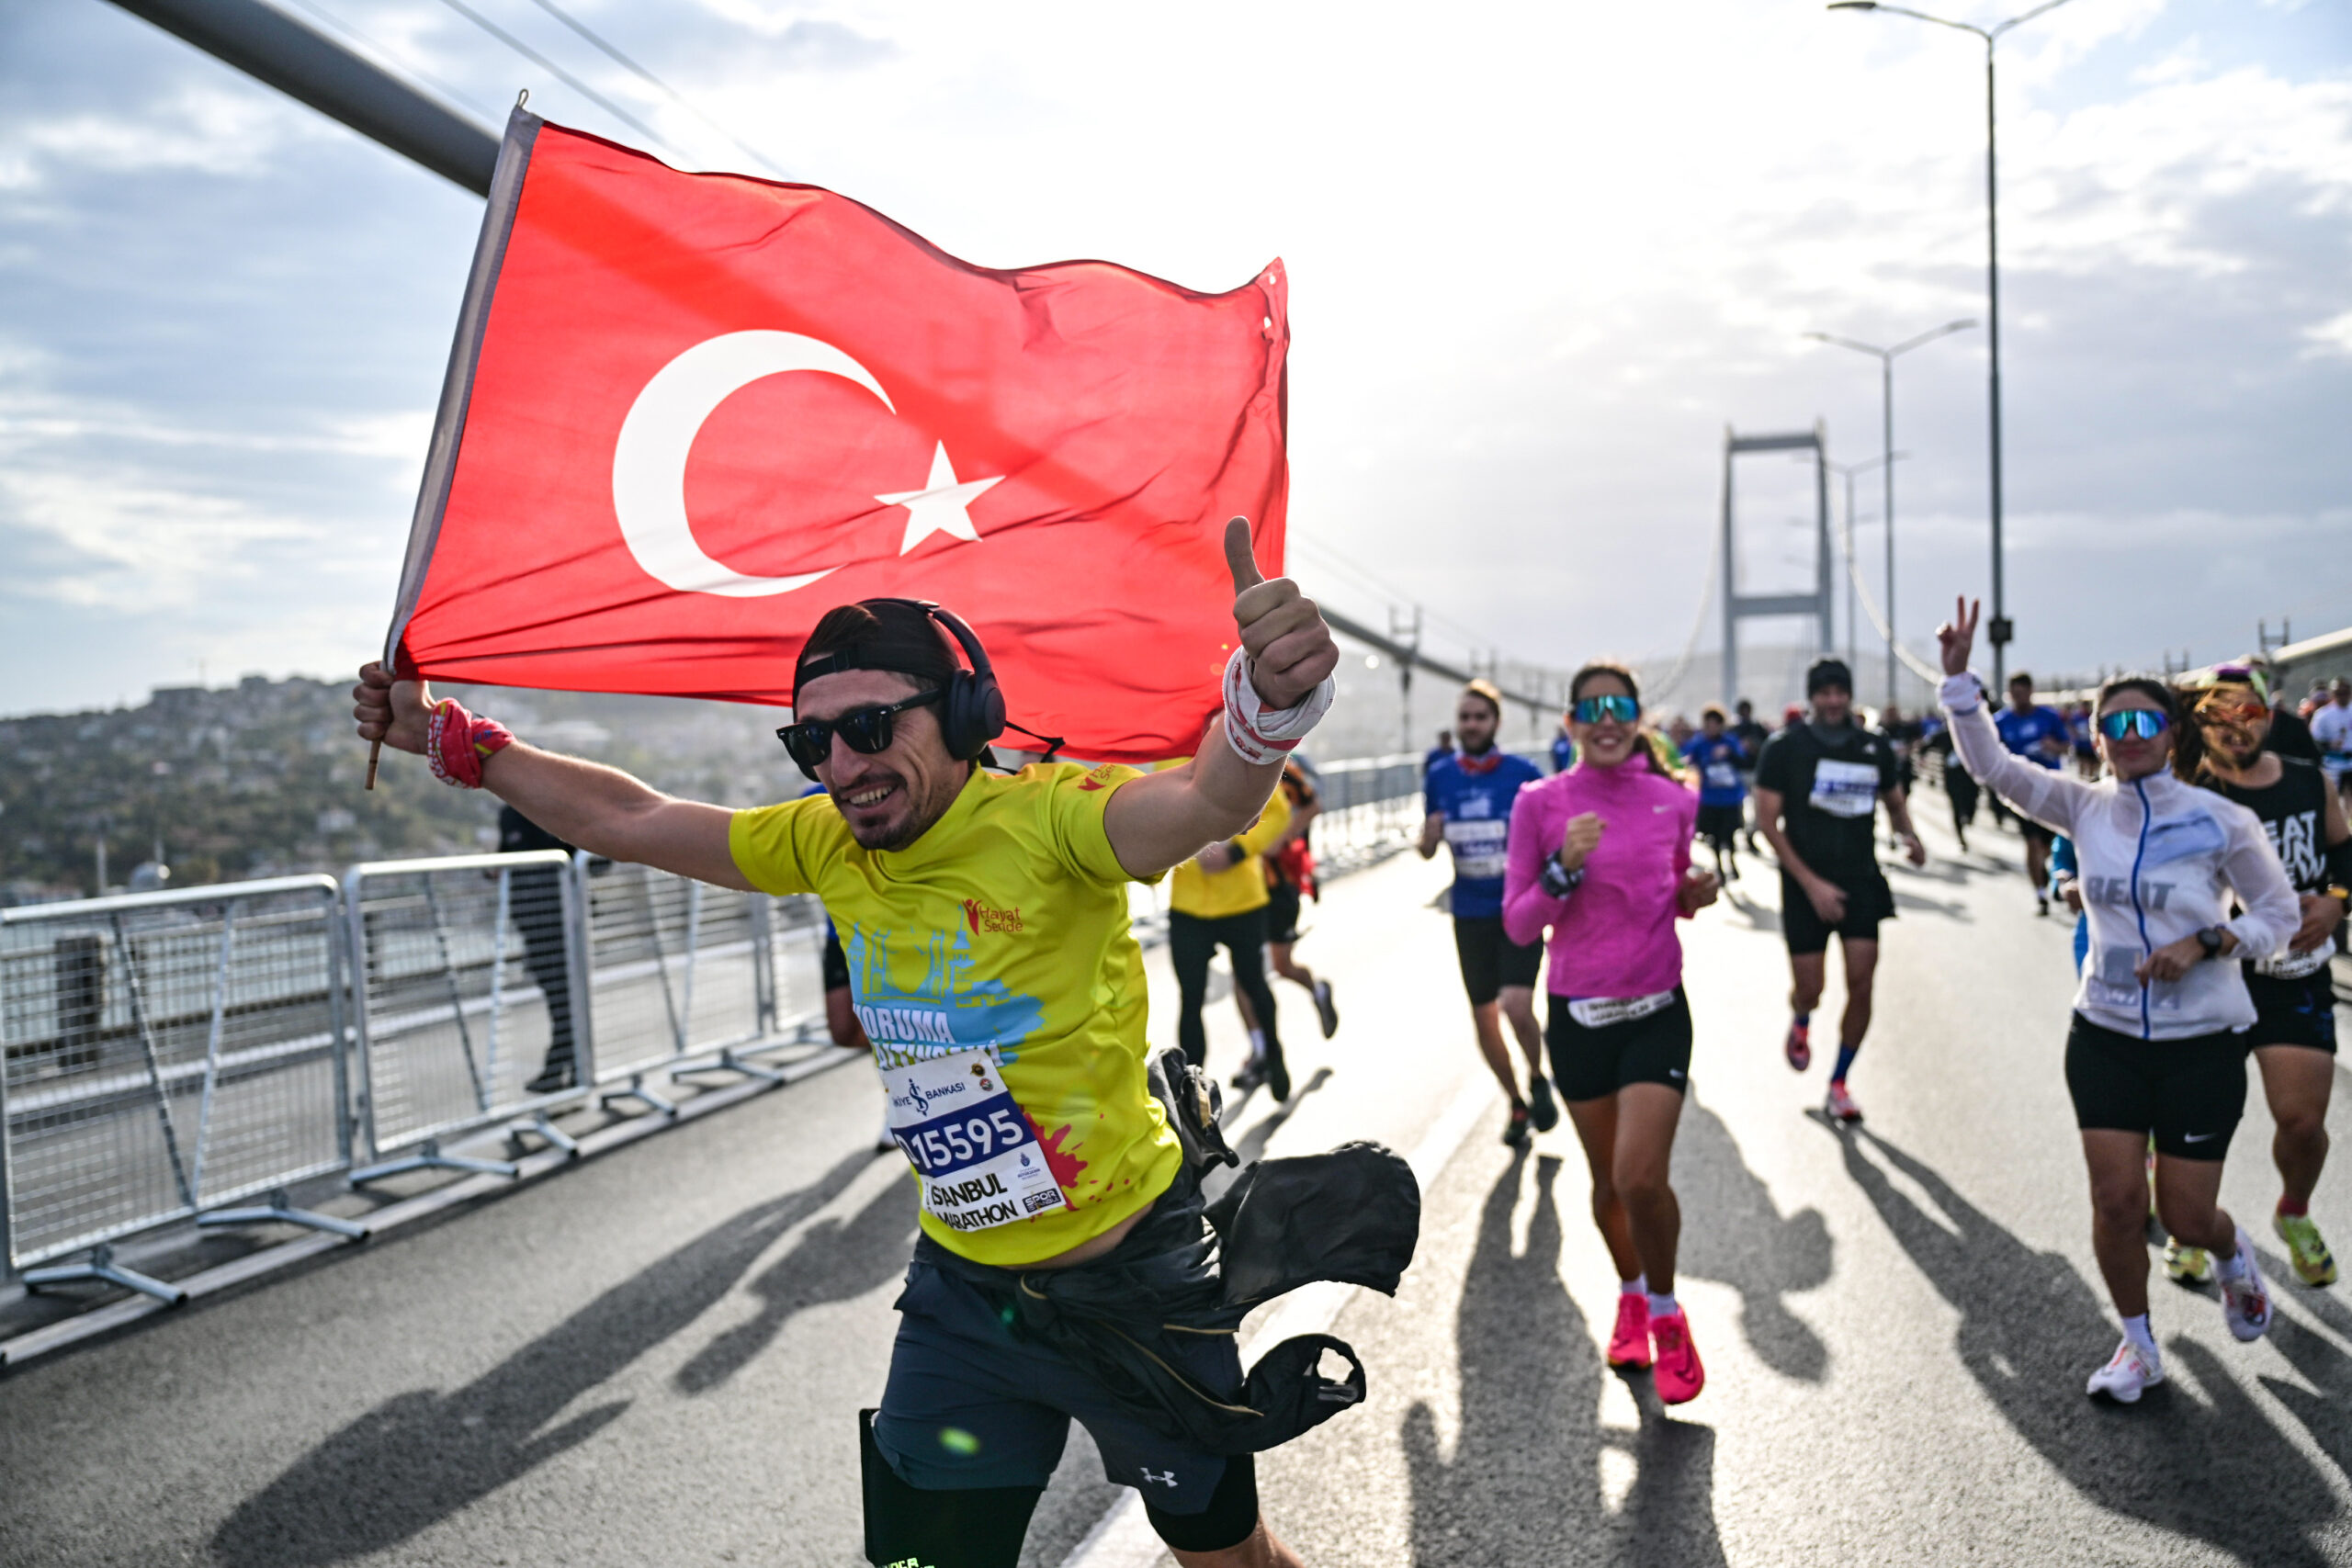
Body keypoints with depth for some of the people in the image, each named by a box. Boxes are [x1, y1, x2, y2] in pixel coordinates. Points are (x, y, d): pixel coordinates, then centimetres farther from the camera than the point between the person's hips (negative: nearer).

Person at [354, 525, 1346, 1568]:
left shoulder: (1043, 817, -24)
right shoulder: (826, 848, -5)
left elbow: (1209, 801, -44)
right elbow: (627, 821, 7)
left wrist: (1270, 699, -65)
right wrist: (455, 739, 8)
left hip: (1134, 1282, -4)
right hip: (963, 1288, 5)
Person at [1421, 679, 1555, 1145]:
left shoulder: (1523, 774, -8)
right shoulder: (1440, 777, 1)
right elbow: (1427, 849, 11)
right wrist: (1428, 838, -11)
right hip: (1470, 914, 4)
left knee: (1516, 1006, -21)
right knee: (1484, 1019, 10)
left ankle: (1537, 1079, 10)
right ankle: (1517, 1104, 33)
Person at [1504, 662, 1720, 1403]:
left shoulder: (1672, 802, 0)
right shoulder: (1541, 803, -6)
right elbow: (1518, 924, -6)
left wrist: (1697, 894, -7)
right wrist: (1564, 870, -21)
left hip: (1657, 1013, 0)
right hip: (1579, 1016, 1)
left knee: (1641, 1179, -15)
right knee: (1608, 1180, 14)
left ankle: (1665, 1313, 13)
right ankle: (1631, 1294, 43)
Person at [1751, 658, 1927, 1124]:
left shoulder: (1875, 747, 6)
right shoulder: (1784, 748, -5)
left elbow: (1894, 801, 20)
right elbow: (1767, 820, -7)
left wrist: (1909, 834, -4)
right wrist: (1811, 883, -13)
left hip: (1862, 880, 3)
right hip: (1806, 884, -2)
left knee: (1861, 983, -5)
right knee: (1810, 987, -2)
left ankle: (1838, 1085, 11)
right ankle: (1800, 1023, 37)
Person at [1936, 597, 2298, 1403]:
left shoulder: (2221, 822, -11)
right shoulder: (2085, 808, -3)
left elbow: (2281, 914, -1)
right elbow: (1991, 763, -6)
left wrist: (2206, 944, -19)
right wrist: (1959, 677, -17)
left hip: (2202, 1043, -2)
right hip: (2105, 1035, 2)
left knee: (2185, 1216, 3)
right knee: (2116, 1200, 1)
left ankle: (2235, 1256, 41)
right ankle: (2137, 1346, 24)